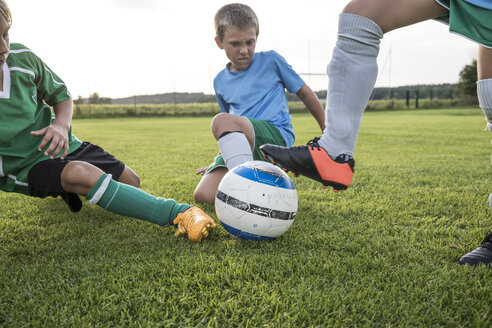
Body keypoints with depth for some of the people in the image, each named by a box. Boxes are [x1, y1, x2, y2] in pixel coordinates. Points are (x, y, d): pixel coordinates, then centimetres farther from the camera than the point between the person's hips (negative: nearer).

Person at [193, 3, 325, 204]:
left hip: (277, 136, -5)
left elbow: (305, 93, 15)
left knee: (221, 120, -34)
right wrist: (216, 164, 25)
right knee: (204, 194, -19)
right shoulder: (220, 82, 18)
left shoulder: (271, 61, 7)